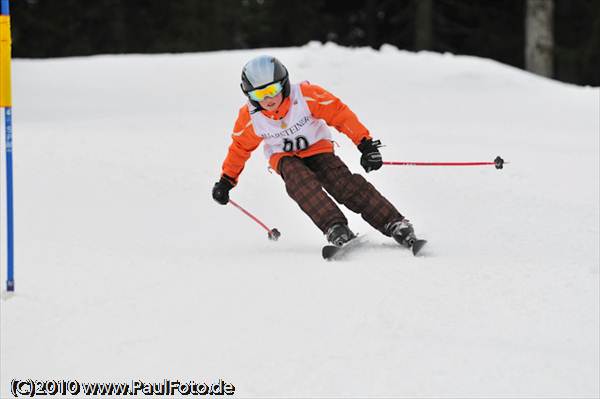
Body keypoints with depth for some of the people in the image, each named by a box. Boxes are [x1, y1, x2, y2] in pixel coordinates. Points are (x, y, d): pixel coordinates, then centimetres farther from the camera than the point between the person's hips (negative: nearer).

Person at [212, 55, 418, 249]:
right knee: (299, 180, -34)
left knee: (347, 185, -25)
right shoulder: (249, 118, -15)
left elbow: (340, 114, -19)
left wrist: (366, 144, -25)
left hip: (318, 149, -1)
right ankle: (335, 229, -45)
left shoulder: (306, 95, -24)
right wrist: (226, 180, 10)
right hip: (285, 158, 1)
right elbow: (240, 147, 5)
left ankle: (394, 224, -26)